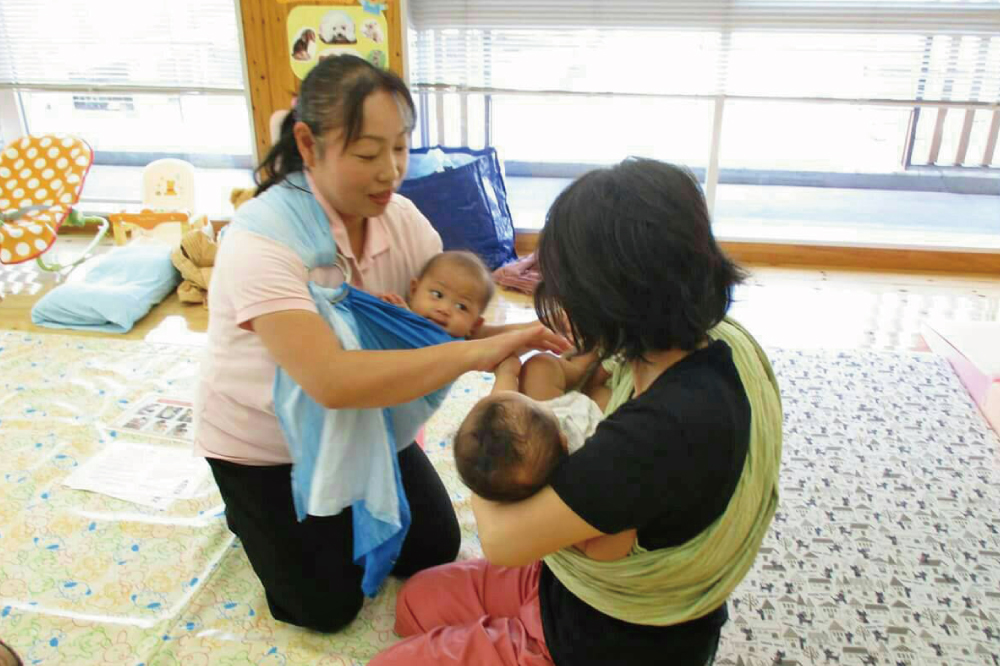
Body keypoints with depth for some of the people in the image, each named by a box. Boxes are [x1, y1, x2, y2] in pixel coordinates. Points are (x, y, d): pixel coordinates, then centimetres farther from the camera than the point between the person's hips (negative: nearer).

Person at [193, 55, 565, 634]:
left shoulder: (402, 217, -16)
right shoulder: (262, 240, -35)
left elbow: (451, 322, -14)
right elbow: (332, 381, -47)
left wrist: (521, 339, -36)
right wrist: (479, 352, -49)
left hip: (357, 423, 5)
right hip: (263, 444, -4)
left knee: (435, 549, 9)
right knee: (328, 606, 2)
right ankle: (254, 510, 28)